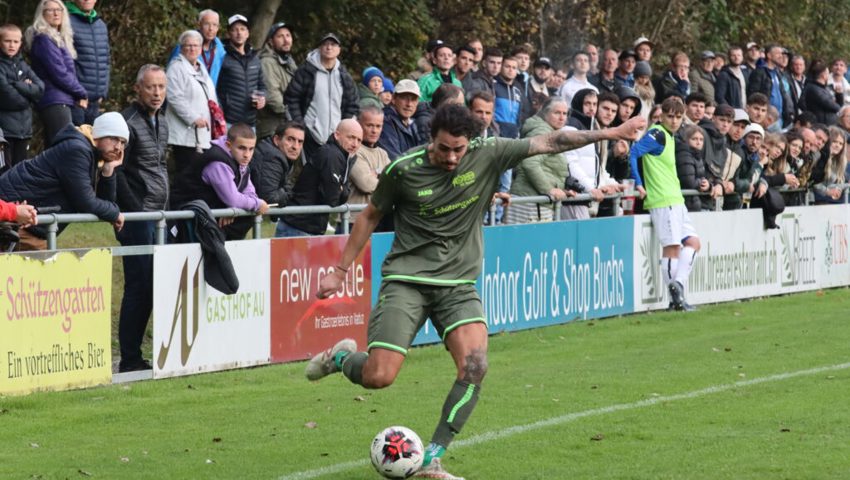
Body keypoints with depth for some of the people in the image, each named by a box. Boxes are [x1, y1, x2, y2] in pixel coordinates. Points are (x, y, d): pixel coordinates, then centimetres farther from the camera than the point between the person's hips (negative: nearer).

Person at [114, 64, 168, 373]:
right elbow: (116, 172, -14)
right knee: (138, 287, -7)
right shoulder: (129, 122, -11)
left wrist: (166, 209, 14)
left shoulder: (161, 122, 15)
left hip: (158, 217, 8)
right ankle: (130, 359, -4)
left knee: (155, 287, 8)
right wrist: (136, 212, -15)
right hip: (137, 219, -8)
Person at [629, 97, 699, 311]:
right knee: (672, 247, -9)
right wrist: (639, 184, -17)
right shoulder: (657, 135, -11)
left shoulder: (669, 136, 17)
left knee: (692, 243, 7)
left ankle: (678, 285, 5)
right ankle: (675, 297, -7)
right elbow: (633, 153, -19)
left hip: (675, 199, 10)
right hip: (663, 201, -10)